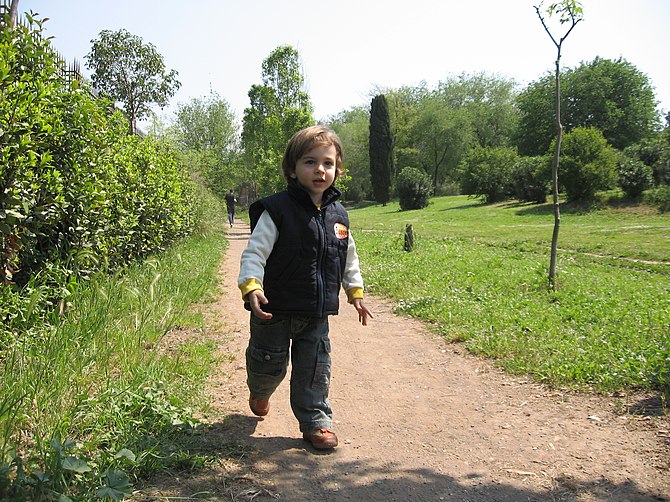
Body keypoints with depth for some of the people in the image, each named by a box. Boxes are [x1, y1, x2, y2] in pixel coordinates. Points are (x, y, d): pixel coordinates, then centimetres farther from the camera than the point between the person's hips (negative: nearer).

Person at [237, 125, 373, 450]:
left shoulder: (337, 215, 3)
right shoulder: (277, 210, -15)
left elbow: (349, 259, 15)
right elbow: (255, 252, -17)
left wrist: (356, 292, 16)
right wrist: (251, 286, -31)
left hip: (317, 313, 4)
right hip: (275, 310, -4)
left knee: (315, 368, 9)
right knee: (270, 365, 12)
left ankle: (316, 420, 26)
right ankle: (259, 392, 45)